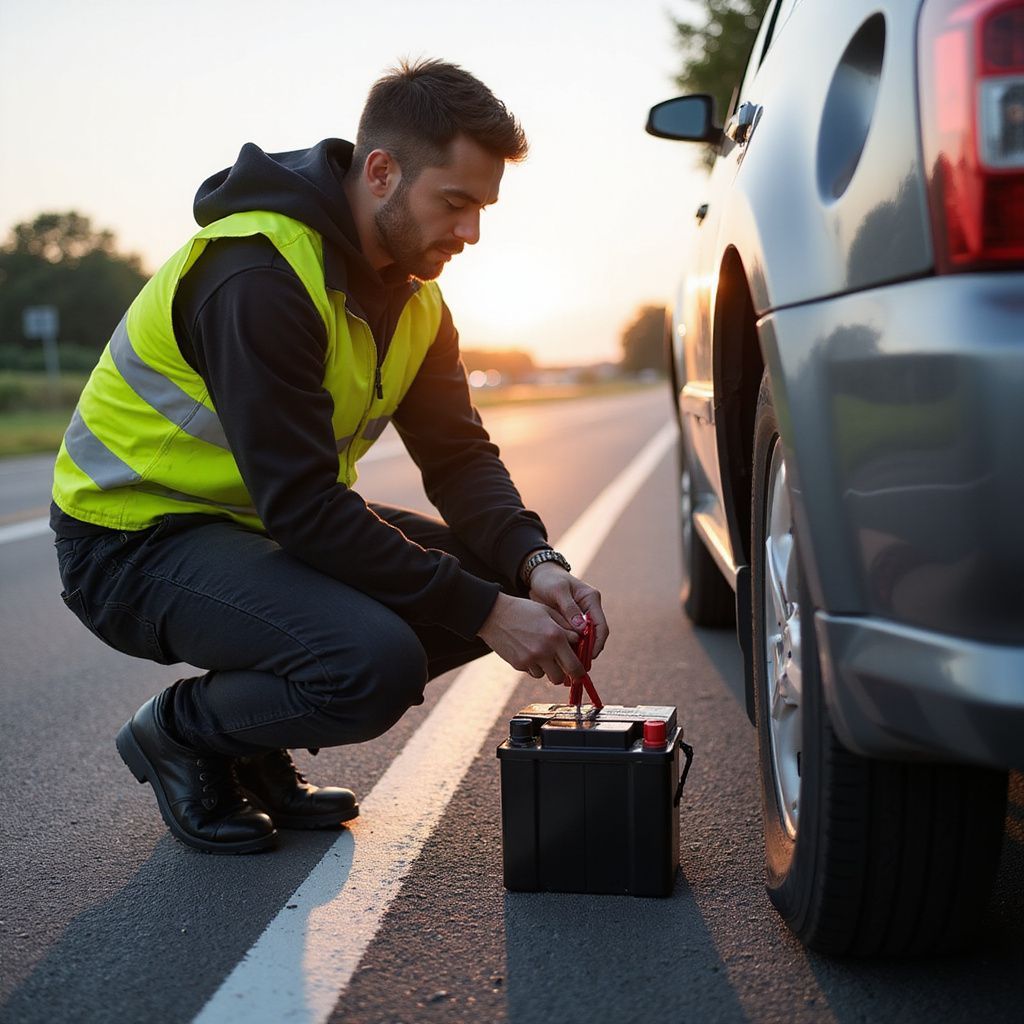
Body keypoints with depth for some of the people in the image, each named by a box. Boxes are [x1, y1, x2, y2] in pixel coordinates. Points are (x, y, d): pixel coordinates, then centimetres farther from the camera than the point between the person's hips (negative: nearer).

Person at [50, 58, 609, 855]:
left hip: (278, 525, 9)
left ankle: (258, 749, 9)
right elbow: (301, 506, -30)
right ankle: (178, 732, 0)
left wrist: (534, 566, -18)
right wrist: (483, 612, -29)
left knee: (499, 576, -2)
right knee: (376, 664, -31)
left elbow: (461, 459, 2)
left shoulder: (413, 294, 3)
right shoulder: (259, 274, -26)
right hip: (135, 538, -9)